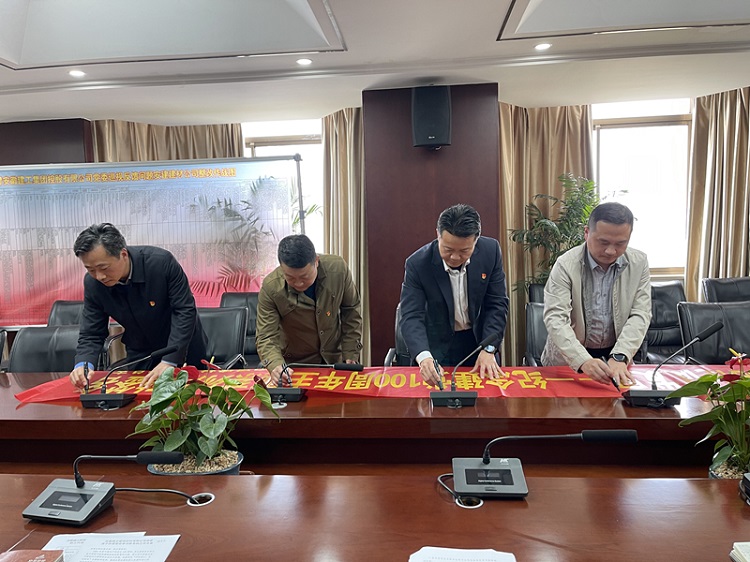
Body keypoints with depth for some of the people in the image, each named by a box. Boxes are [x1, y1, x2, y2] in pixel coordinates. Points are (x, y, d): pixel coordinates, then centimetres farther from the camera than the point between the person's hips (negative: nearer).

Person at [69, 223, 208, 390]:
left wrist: (169, 361, -30)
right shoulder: (92, 283, -17)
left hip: (185, 350, -2)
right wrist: (83, 364, -32)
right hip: (141, 356, 2)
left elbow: (184, 310, -26)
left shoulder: (161, 261, -29)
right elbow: (91, 334, -11)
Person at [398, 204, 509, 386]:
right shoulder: (417, 263, -21)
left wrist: (488, 350, -18)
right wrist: (424, 357, -40)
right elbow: (411, 316, -24)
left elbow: (497, 304, -9)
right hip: (437, 349, -2)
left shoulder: (490, 251, -14)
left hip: (479, 340, 2)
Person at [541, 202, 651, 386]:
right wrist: (583, 361, -36)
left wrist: (619, 357, -22)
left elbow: (640, 314, -7)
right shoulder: (566, 265, -13)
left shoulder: (639, 263, -3)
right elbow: (555, 318, -22)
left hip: (615, 356, 2)